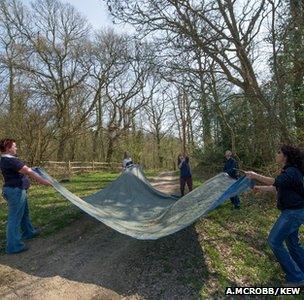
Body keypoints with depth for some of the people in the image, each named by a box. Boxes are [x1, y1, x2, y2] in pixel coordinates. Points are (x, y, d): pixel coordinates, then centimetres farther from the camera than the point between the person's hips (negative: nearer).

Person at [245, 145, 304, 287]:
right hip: (292, 211, 10)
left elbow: (275, 182, -35)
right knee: (292, 243, 19)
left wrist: (255, 176, -27)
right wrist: (261, 188, 25)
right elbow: (277, 187, 20)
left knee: (274, 241, -4)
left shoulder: (292, 172, -21)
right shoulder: (288, 171, 10)